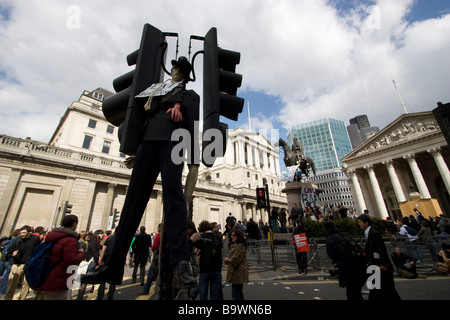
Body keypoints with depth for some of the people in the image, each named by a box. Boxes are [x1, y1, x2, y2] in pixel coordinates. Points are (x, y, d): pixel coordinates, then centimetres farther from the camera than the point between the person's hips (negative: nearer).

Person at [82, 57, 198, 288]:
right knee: (135, 195, -6)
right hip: (149, 138, 5)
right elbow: (147, 113, 26)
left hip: (173, 139, -4)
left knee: (172, 192, -24)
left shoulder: (190, 95, 24)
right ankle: (114, 265, -4)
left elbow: (193, 123, 8)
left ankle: (180, 262, -29)